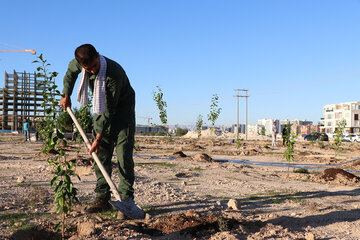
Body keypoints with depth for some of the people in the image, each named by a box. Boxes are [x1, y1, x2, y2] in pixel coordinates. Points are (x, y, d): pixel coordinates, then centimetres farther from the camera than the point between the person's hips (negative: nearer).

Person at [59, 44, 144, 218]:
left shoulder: (114, 73, -36)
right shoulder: (78, 63, -17)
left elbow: (109, 111, -31)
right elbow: (71, 71, 12)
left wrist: (98, 139, -27)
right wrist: (66, 95, 12)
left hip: (122, 107, -5)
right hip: (102, 106, 5)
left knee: (124, 152, -14)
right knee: (101, 153, -1)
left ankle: (127, 199, -13)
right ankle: (102, 199, 2)